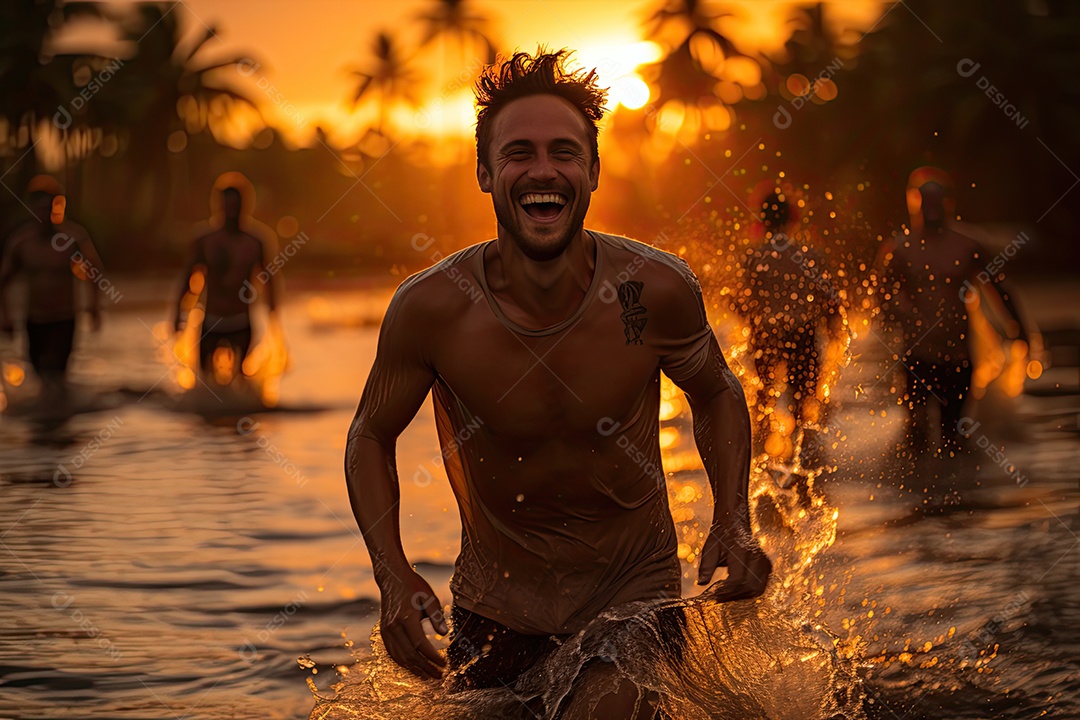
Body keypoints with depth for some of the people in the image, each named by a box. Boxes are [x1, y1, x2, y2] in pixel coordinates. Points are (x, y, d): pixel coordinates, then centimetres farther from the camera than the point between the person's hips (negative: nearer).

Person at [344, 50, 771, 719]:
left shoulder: (656, 289, -20)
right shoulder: (430, 308, -21)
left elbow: (717, 393, 2)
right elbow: (372, 435, -3)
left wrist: (734, 523, -12)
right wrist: (393, 575, -17)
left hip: (635, 588, -1)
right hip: (497, 602, 1)